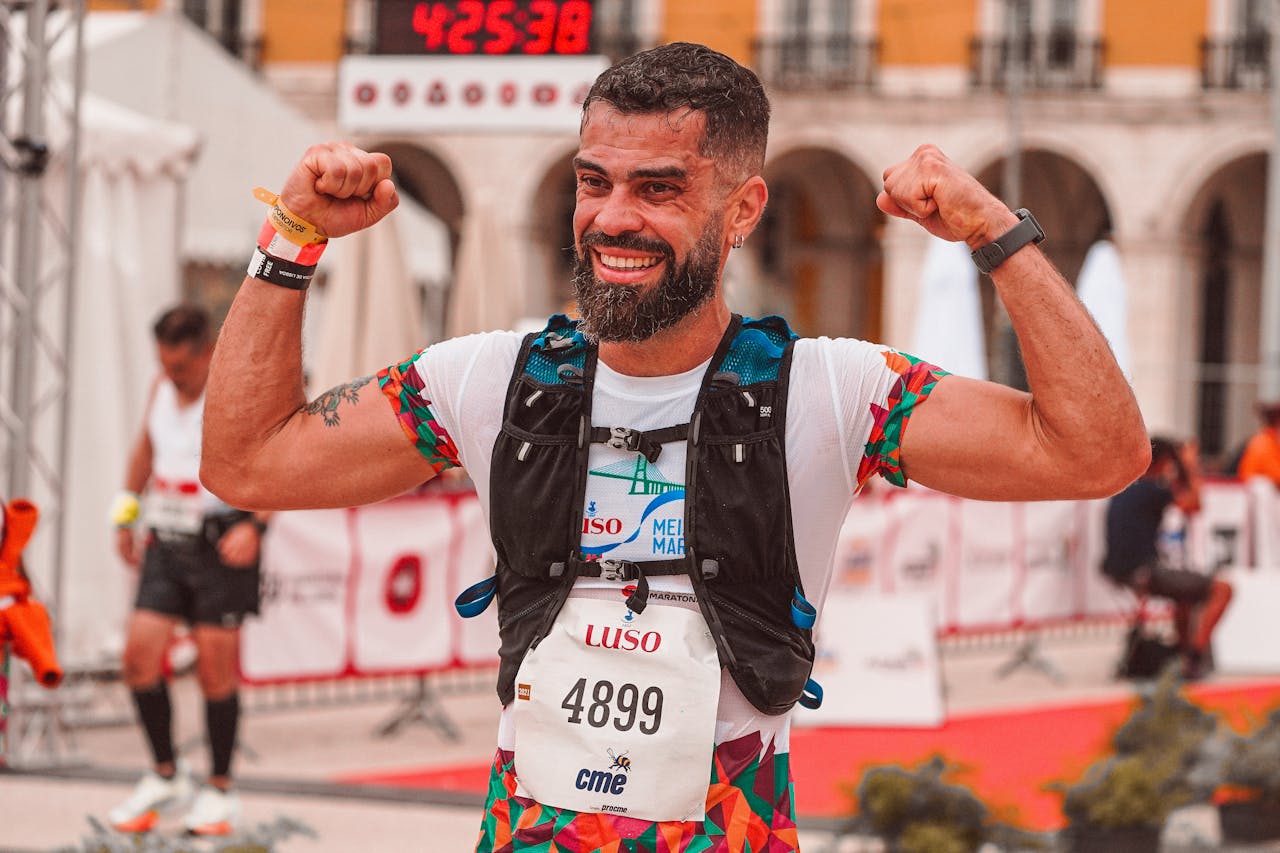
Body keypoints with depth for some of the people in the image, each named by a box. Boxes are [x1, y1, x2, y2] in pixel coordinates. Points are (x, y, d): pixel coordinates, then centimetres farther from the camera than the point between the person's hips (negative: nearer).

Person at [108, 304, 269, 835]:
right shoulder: (162, 388, 9)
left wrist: (254, 524, -26)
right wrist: (126, 513, 22)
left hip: (222, 543, -6)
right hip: (167, 539, 6)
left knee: (215, 669, -2)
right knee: (139, 655, -4)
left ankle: (221, 791, 12)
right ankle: (166, 777, 12)